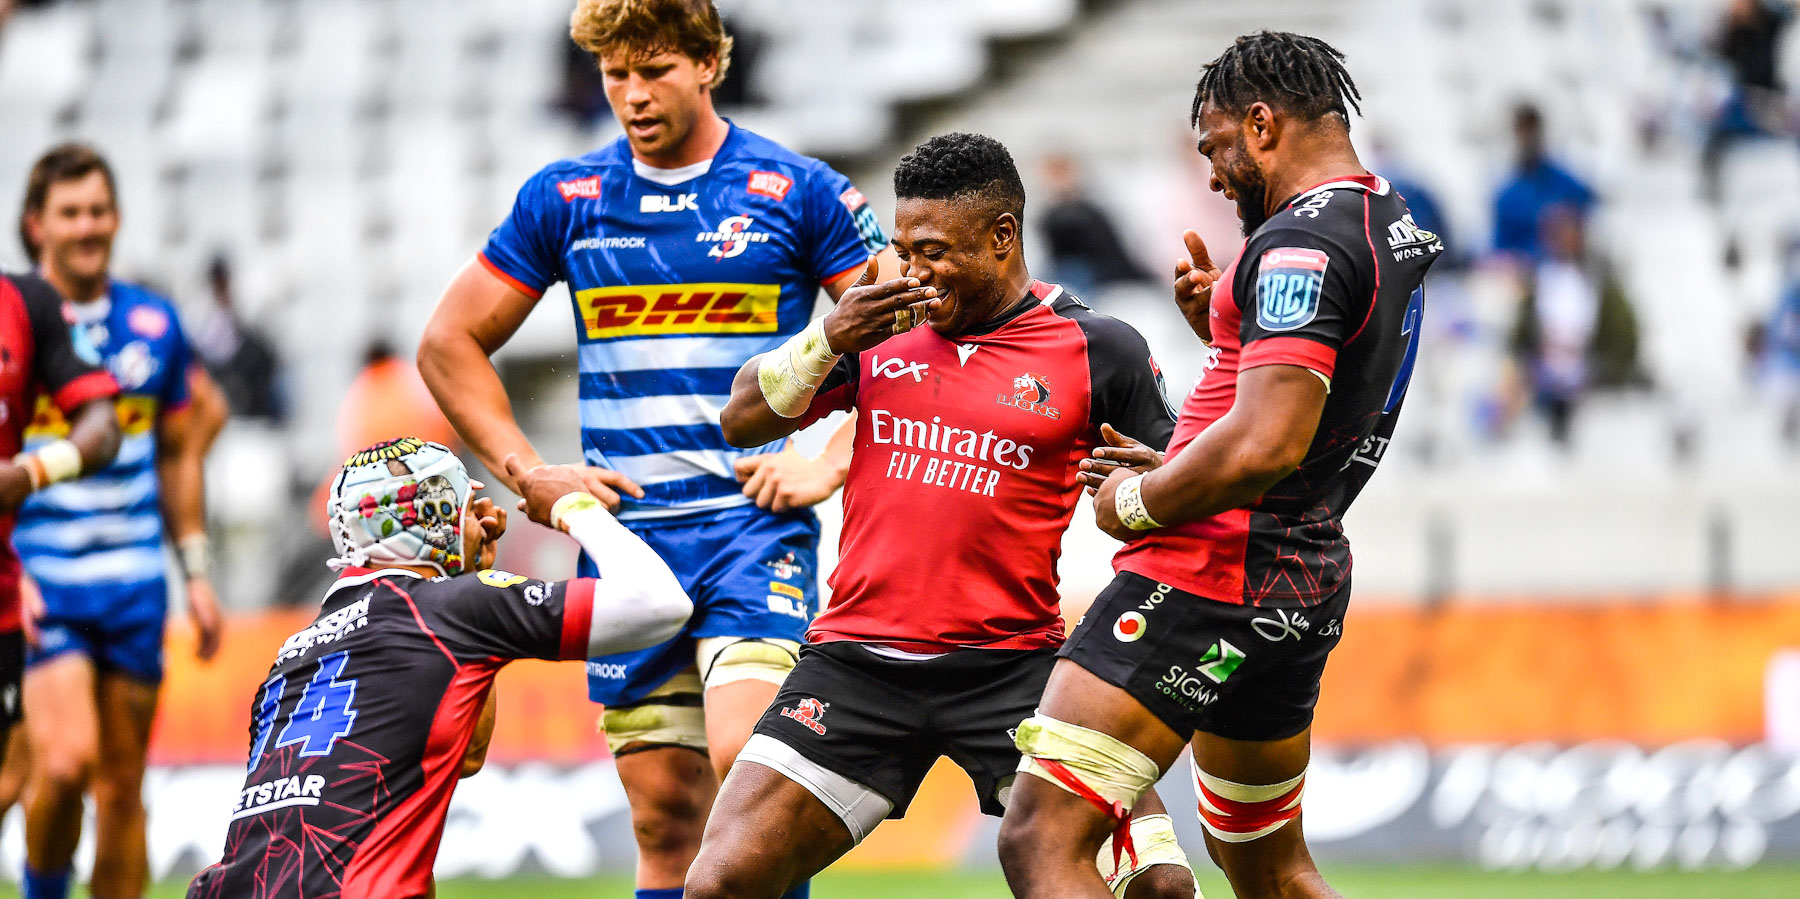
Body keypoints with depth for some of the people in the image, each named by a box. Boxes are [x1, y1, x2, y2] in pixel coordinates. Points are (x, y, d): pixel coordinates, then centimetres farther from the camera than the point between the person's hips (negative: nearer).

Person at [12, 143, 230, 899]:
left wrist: (197, 572, 15)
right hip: (40, 582, -4)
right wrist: (7, 573, -14)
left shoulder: (154, 323, 8)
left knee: (123, 780, 5)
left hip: (134, 581, 4)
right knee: (65, 759, -20)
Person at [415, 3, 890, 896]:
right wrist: (531, 472, 5)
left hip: (753, 522, -3)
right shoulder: (565, 197, 7)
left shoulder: (799, 192, 0)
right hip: (624, 535, 3)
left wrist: (830, 464, -7)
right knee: (665, 816, 3)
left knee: (746, 767, -22)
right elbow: (448, 344, 15)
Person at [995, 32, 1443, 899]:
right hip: (1306, 578, 11)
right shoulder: (1394, 225, 14)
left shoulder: (1303, 242, -17)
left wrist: (1136, 503, -12)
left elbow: (1267, 445, -27)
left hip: (1215, 568, -11)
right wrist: (1224, 318, 17)